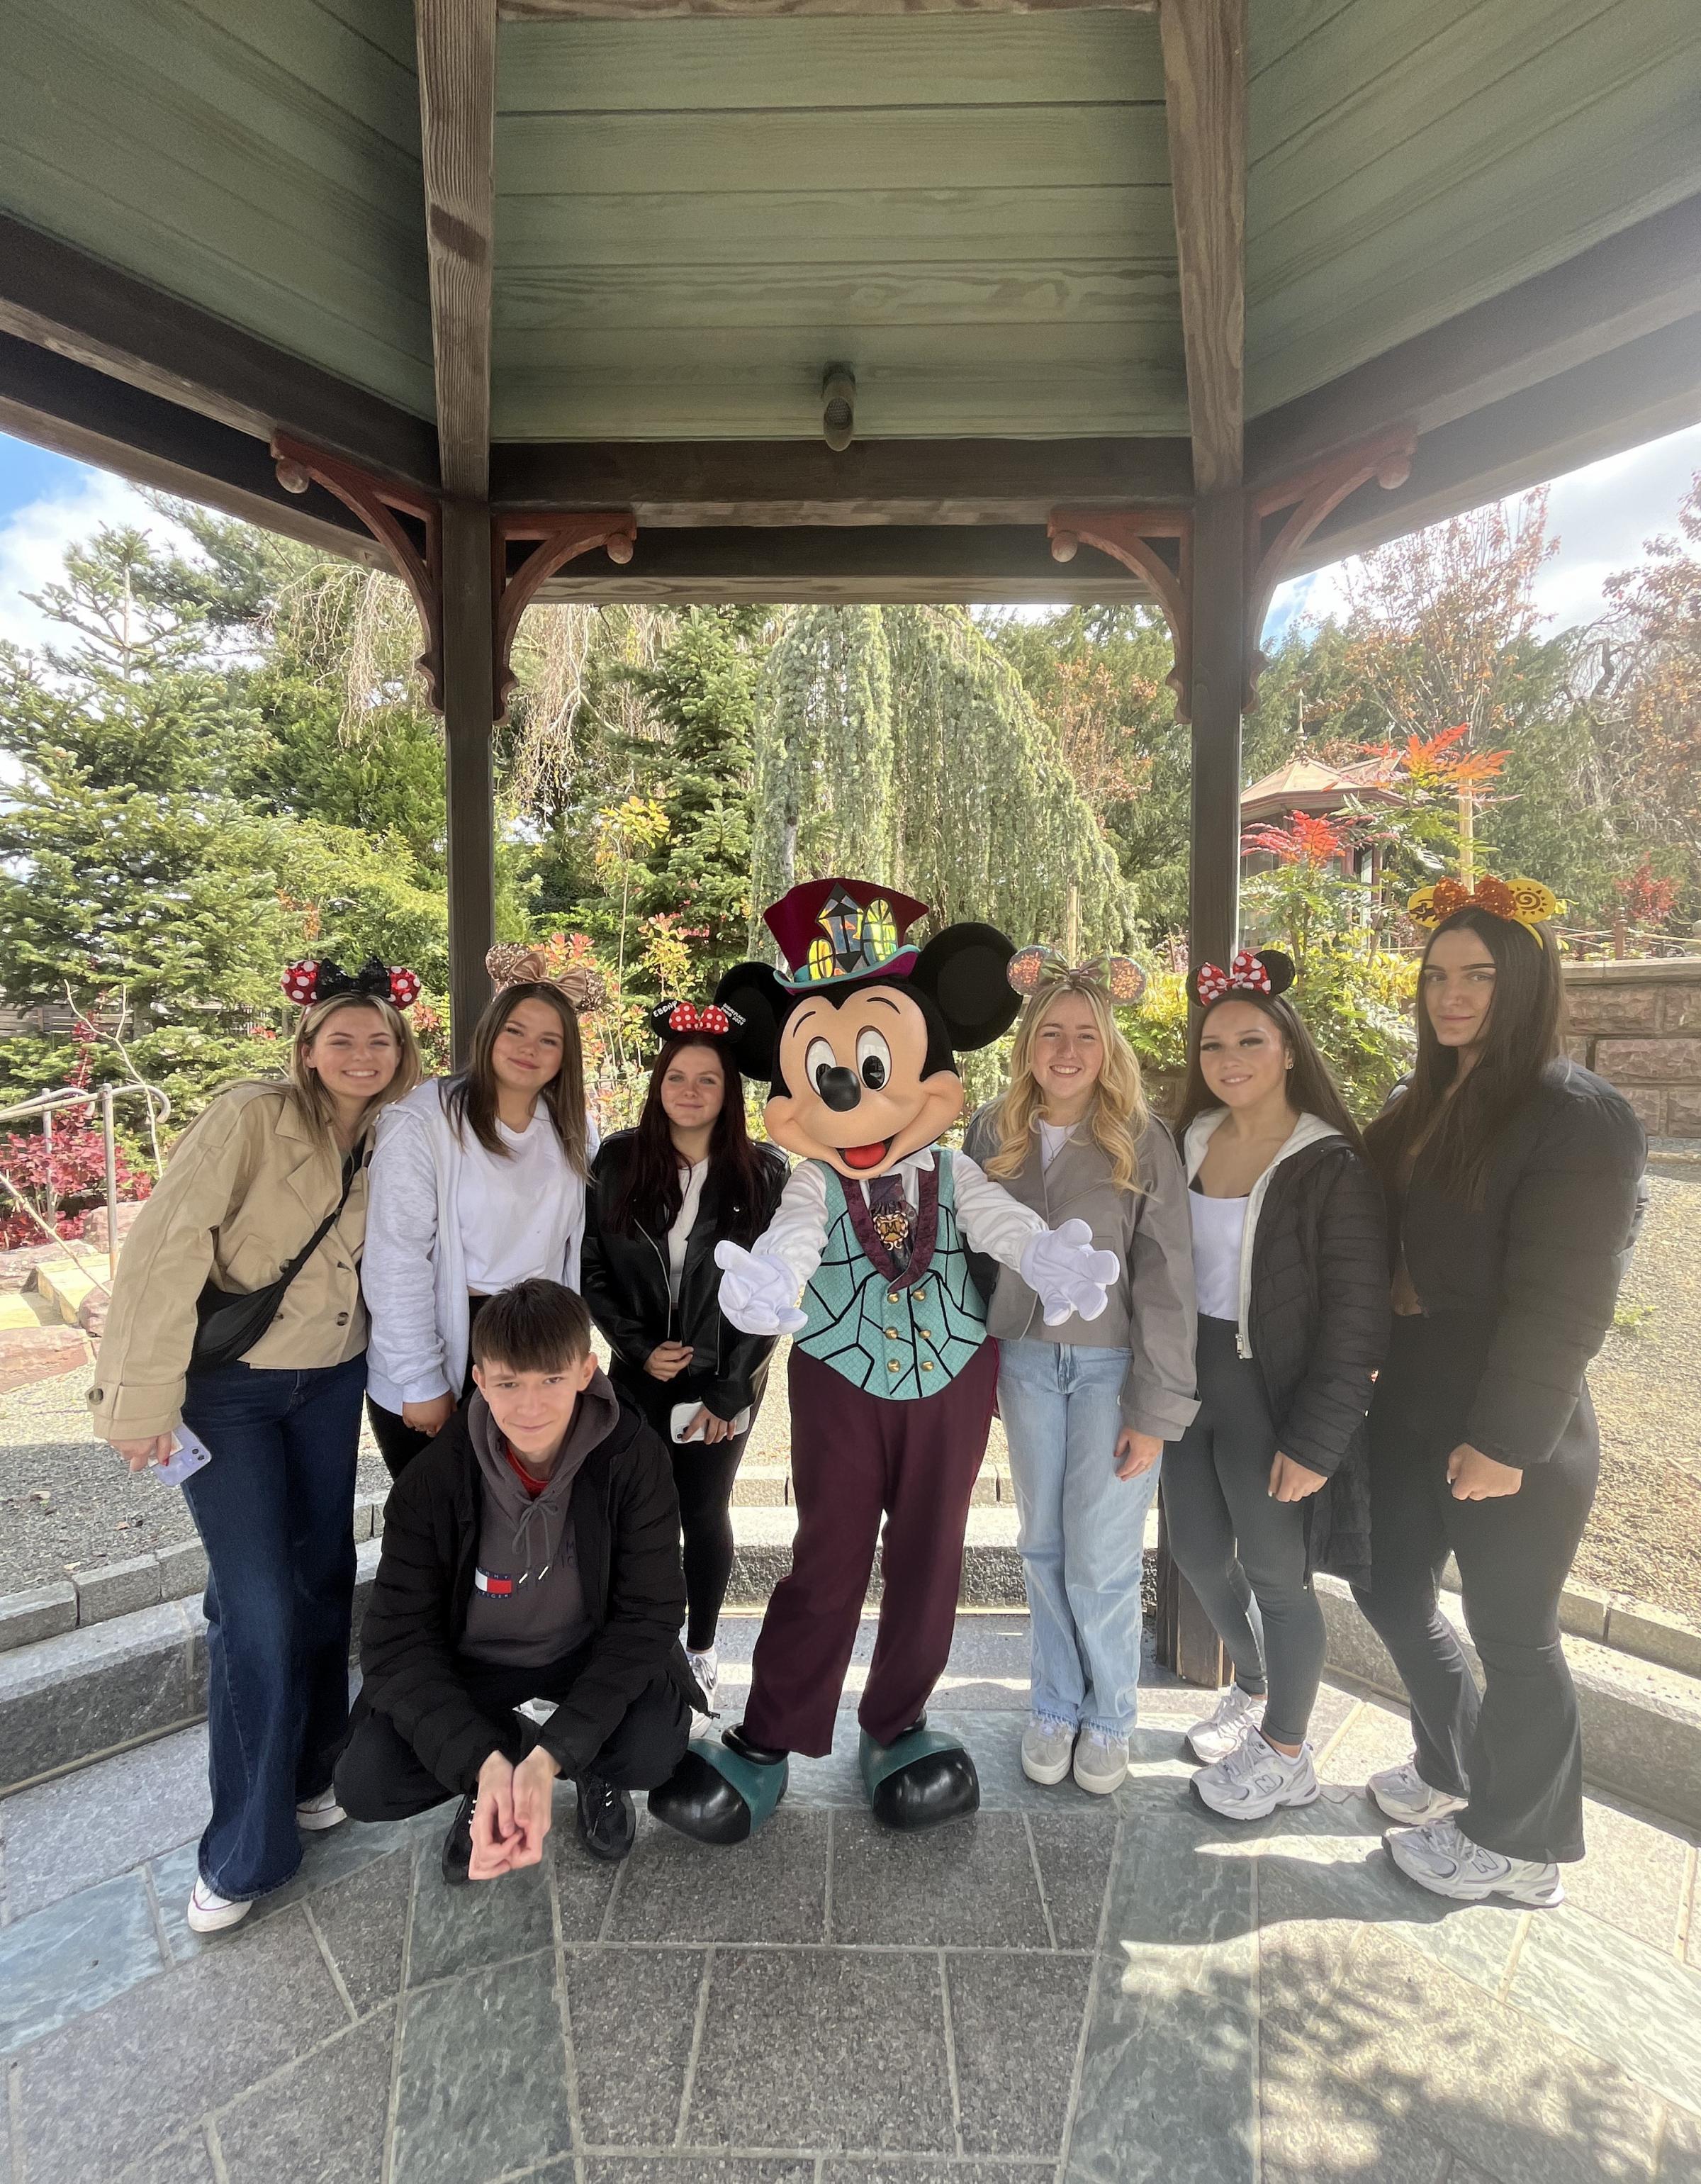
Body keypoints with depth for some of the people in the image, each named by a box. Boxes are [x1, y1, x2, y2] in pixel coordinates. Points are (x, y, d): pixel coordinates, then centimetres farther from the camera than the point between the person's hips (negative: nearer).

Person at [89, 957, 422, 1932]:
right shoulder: (251, 1118, -17)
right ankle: (245, 1851, 17)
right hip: (227, 1387, -5)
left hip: (332, 1383, 5)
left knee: (324, 1579, 13)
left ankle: (308, 1773, 37)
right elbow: (165, 1247, -19)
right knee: (258, 1605, -3)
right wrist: (143, 1397, -19)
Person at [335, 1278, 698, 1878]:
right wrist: (484, 1763, -33)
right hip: (468, 1662, 1)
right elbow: (397, 1639, -19)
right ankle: (504, 1750, 9)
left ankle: (592, 1771, 9)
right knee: (365, 1783, -22)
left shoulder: (633, 1458, -24)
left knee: (656, 1744, -29)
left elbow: (647, 1615, -21)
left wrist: (551, 1757, -32)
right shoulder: (434, 1479, -22)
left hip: (587, 1653, -1)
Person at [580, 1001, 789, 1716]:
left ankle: (700, 1651, 30)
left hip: (723, 1381, -1)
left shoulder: (764, 1172, -7)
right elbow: (592, 1268, 0)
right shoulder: (617, 1160, -3)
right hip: (639, 1375, 2)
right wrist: (638, 1346, -10)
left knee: (703, 1513, 8)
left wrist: (730, 1391, -9)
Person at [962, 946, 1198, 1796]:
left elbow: (1165, 1281, -9)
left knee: (1102, 1561, 5)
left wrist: (1156, 1411, -9)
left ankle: (1110, 1715, 32)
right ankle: (1055, 1705, 37)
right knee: (1043, 1548, 15)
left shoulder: (1143, 1143, -9)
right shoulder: (992, 1133, 0)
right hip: (1025, 1360, 3)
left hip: (1110, 1366, -3)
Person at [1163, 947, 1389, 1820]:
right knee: (1196, 1551, 18)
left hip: (1273, 1395, -6)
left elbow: (1356, 1318, -14)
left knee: (1275, 1574, 9)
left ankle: (1288, 1756, 34)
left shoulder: (1332, 1166, -15)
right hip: (1191, 1380, 6)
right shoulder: (1191, 1142, 2)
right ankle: (1255, 1689, 46)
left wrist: (1315, 1439, -17)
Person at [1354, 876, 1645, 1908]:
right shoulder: (1422, 1107, 8)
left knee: (1512, 1632, 10)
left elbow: (1564, 1298, -19)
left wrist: (1507, 1438, -19)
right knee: (1393, 1591, 18)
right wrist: (1385, 1368, 5)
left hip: (1514, 1428, -7)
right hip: (1413, 1402, 8)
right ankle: (1457, 1766, 44)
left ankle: (1520, 1844, 34)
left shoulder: (1580, 1115, -16)